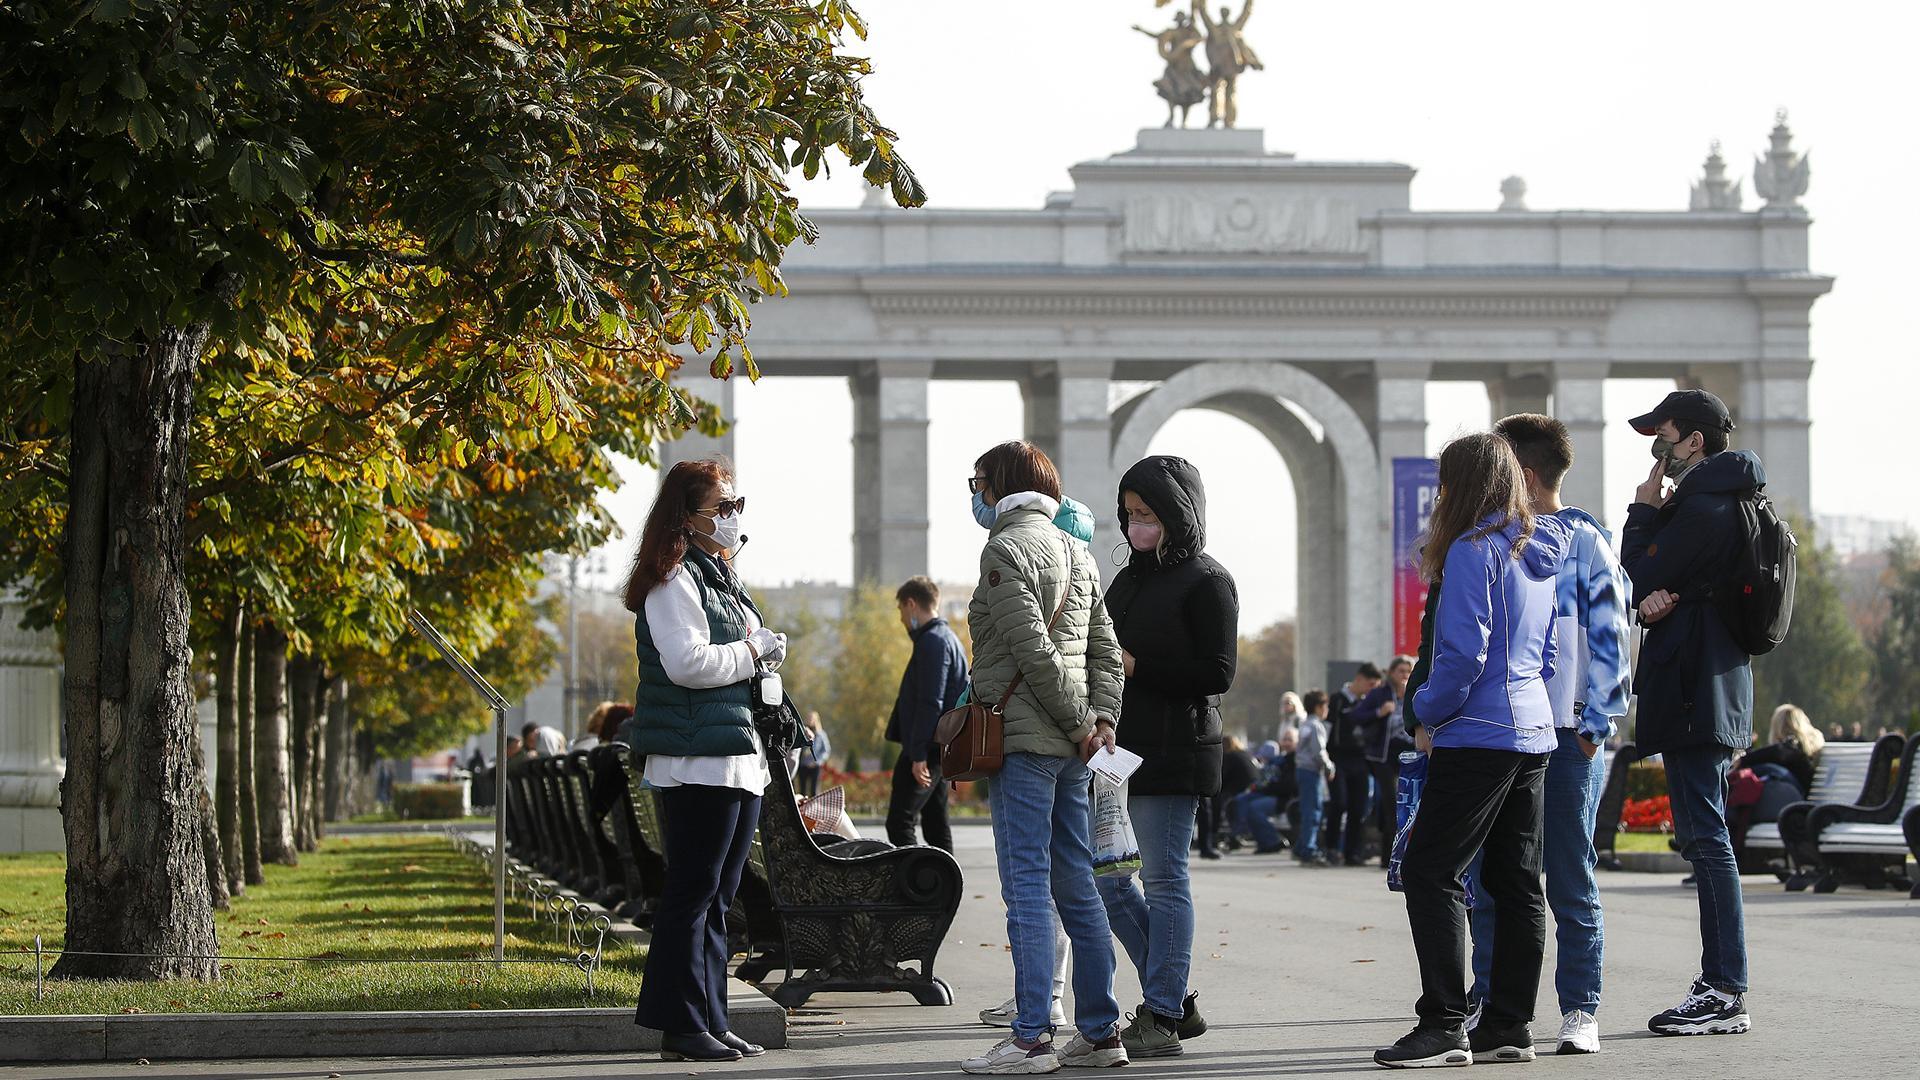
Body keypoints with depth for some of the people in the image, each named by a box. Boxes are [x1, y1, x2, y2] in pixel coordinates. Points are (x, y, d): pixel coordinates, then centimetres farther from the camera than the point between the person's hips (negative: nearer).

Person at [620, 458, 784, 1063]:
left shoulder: (720, 576, 21)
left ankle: (710, 1022, 14)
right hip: (698, 759, -10)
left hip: (739, 758, 10)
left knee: (717, 897, 10)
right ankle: (682, 1028, -6)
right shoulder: (675, 578, -10)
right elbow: (687, 661, -22)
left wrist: (764, 651, 12)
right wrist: (753, 653, -11)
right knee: (693, 892, -8)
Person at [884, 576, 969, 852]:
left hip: (926, 747, -10)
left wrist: (918, 754, -22)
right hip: (942, 748, 10)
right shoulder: (948, 638, 20)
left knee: (899, 822, -13)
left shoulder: (932, 642, -13)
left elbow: (930, 702, -20)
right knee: (935, 821, 12)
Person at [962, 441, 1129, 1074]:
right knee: (1077, 888, 11)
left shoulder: (1006, 548, -8)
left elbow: (1034, 651, -16)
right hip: (1072, 749, 8)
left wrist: (1082, 724, -10)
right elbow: (1106, 650, 14)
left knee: (1026, 888, -9)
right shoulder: (1076, 553, 18)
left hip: (1023, 738, -8)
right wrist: (1102, 719, 2)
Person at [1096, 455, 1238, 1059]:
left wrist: (1135, 667, -16)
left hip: (1174, 753, -9)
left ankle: (1162, 1017, 1)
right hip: (1120, 749, 9)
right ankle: (1174, 1002, 16)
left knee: (1163, 881, -5)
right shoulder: (1130, 578, 18)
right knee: (1106, 878, 7)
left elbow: (1217, 673, -14)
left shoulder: (1206, 582, -6)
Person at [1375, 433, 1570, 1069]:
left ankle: (1444, 1027, -12)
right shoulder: (1538, 552, 15)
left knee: (1429, 871, -8)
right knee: (1515, 883, 9)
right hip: (1534, 733, 9)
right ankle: (1509, 1028, 11)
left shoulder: (1473, 549, -12)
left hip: (1481, 732, -9)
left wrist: (1429, 716, -4)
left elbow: (1463, 651, -19)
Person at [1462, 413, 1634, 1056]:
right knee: (1488, 878, 5)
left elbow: (1609, 636, -7)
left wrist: (1595, 724, -12)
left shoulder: (1585, 542, -3)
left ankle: (1580, 1008, 6)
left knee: (1570, 877, 0)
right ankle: (1490, 1001, 14)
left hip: (1567, 734, -6)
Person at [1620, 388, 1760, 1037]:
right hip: (1715, 686, 11)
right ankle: (1721, 987, 13)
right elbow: (1665, 585, 16)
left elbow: (1636, 582, -11)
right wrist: (1664, 597, -6)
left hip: (1694, 688, -11)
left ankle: (1726, 994, -11)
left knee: (1705, 836, -10)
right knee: (1705, 837, 11)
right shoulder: (1729, 500, 18)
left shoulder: (1699, 509, -15)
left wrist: (1643, 512, -1)